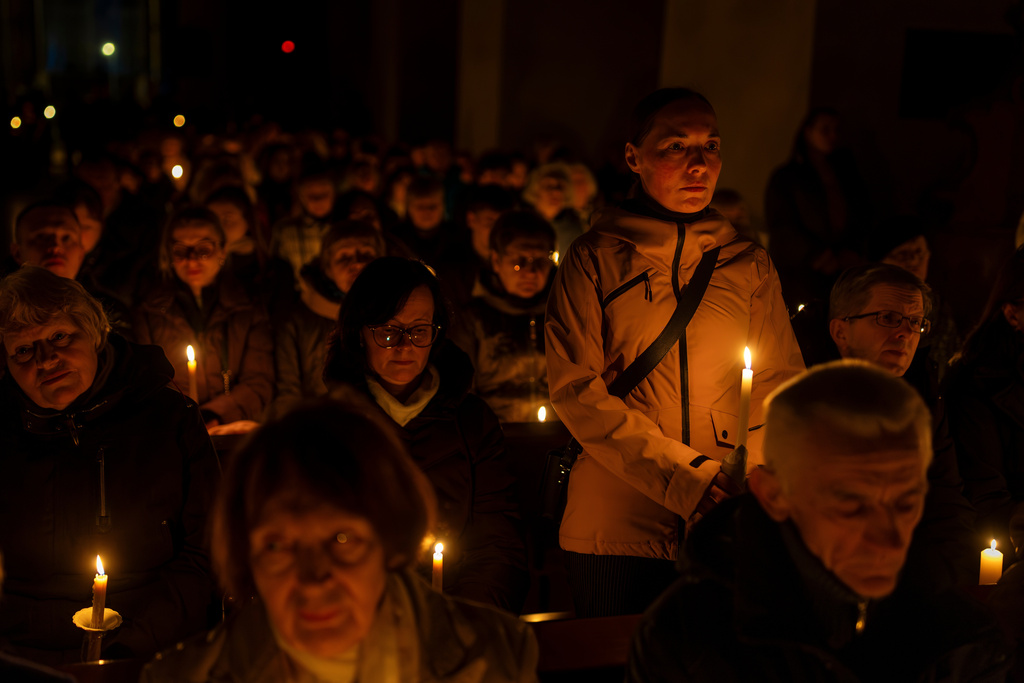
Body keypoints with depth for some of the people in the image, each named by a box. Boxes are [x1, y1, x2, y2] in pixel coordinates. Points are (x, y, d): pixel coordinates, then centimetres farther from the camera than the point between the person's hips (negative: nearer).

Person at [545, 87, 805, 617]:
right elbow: (574, 389, -9)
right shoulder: (594, 259, -1)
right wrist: (685, 473, -17)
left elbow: (781, 381, 7)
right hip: (617, 528, -2)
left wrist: (753, 471, -14)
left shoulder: (748, 263, 9)